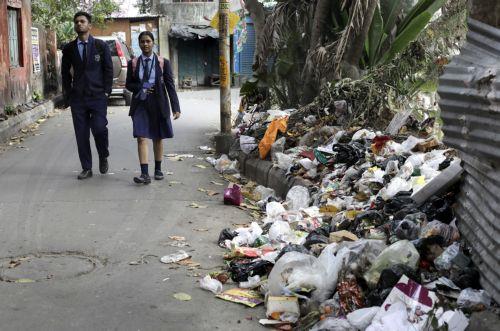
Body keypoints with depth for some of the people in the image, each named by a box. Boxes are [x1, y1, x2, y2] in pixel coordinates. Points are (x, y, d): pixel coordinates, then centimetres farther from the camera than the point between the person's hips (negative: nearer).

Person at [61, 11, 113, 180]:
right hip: (77, 97, 2)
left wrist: (106, 91, -4)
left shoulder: (101, 46, 3)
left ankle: (103, 157, 16)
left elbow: (108, 70, 3)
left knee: (99, 128, -13)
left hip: (98, 96, -2)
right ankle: (86, 168, 12)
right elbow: (65, 73, 14)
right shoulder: (69, 49, 8)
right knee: (81, 134, 2)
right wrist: (68, 94, 7)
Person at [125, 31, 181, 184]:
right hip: (140, 104, 0)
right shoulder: (133, 63, 4)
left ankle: (158, 169, 27)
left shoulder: (163, 63, -1)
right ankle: (145, 174, -15)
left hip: (158, 104, 0)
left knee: (158, 138, 12)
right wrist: (141, 88, -11)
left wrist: (176, 107, -9)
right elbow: (128, 84, 10)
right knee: (142, 138, -11)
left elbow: (170, 85, -3)